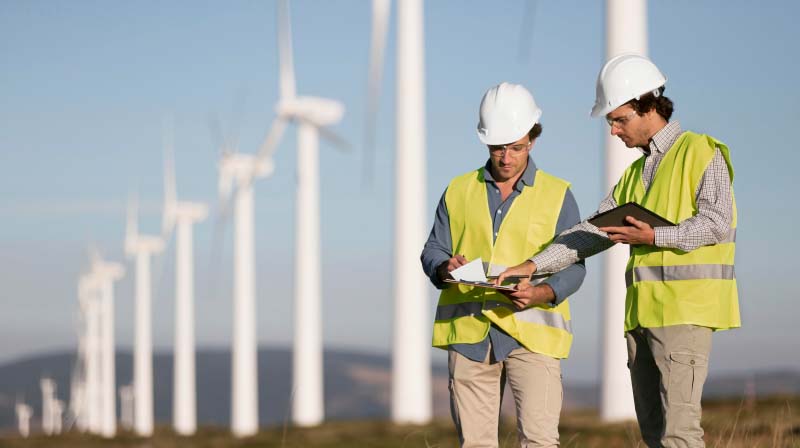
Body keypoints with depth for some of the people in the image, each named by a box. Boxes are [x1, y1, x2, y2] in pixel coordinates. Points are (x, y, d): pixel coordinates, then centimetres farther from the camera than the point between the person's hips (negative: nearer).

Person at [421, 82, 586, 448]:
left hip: (531, 331, -2)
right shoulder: (459, 191, 14)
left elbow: (573, 267, 2)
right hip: (468, 330, 3)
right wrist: (444, 268, -12)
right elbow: (432, 250, 12)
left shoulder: (557, 195, 7)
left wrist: (542, 293, -18)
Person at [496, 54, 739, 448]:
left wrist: (655, 237, -20)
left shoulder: (701, 152, -1)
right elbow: (593, 233, 17)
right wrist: (533, 265, 7)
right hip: (642, 310, 8)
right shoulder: (635, 174, 22)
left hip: (686, 307, -8)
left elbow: (718, 221, -11)